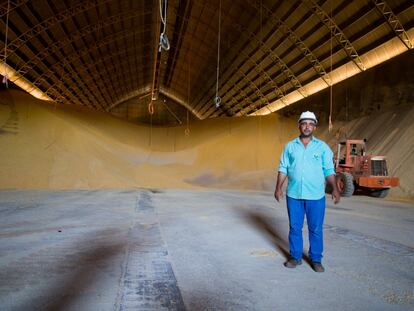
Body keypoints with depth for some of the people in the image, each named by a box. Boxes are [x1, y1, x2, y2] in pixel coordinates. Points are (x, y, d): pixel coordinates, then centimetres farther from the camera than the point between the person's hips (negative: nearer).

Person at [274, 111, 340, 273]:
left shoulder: (322, 147, 2)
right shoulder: (290, 146, 5)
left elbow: (329, 170, 1)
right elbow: (283, 168, 5)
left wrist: (335, 188, -10)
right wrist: (278, 187, -3)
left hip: (316, 196, -1)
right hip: (293, 195, 1)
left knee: (316, 229, 7)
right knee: (294, 228, 11)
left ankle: (316, 260, 22)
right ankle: (295, 257, 25)